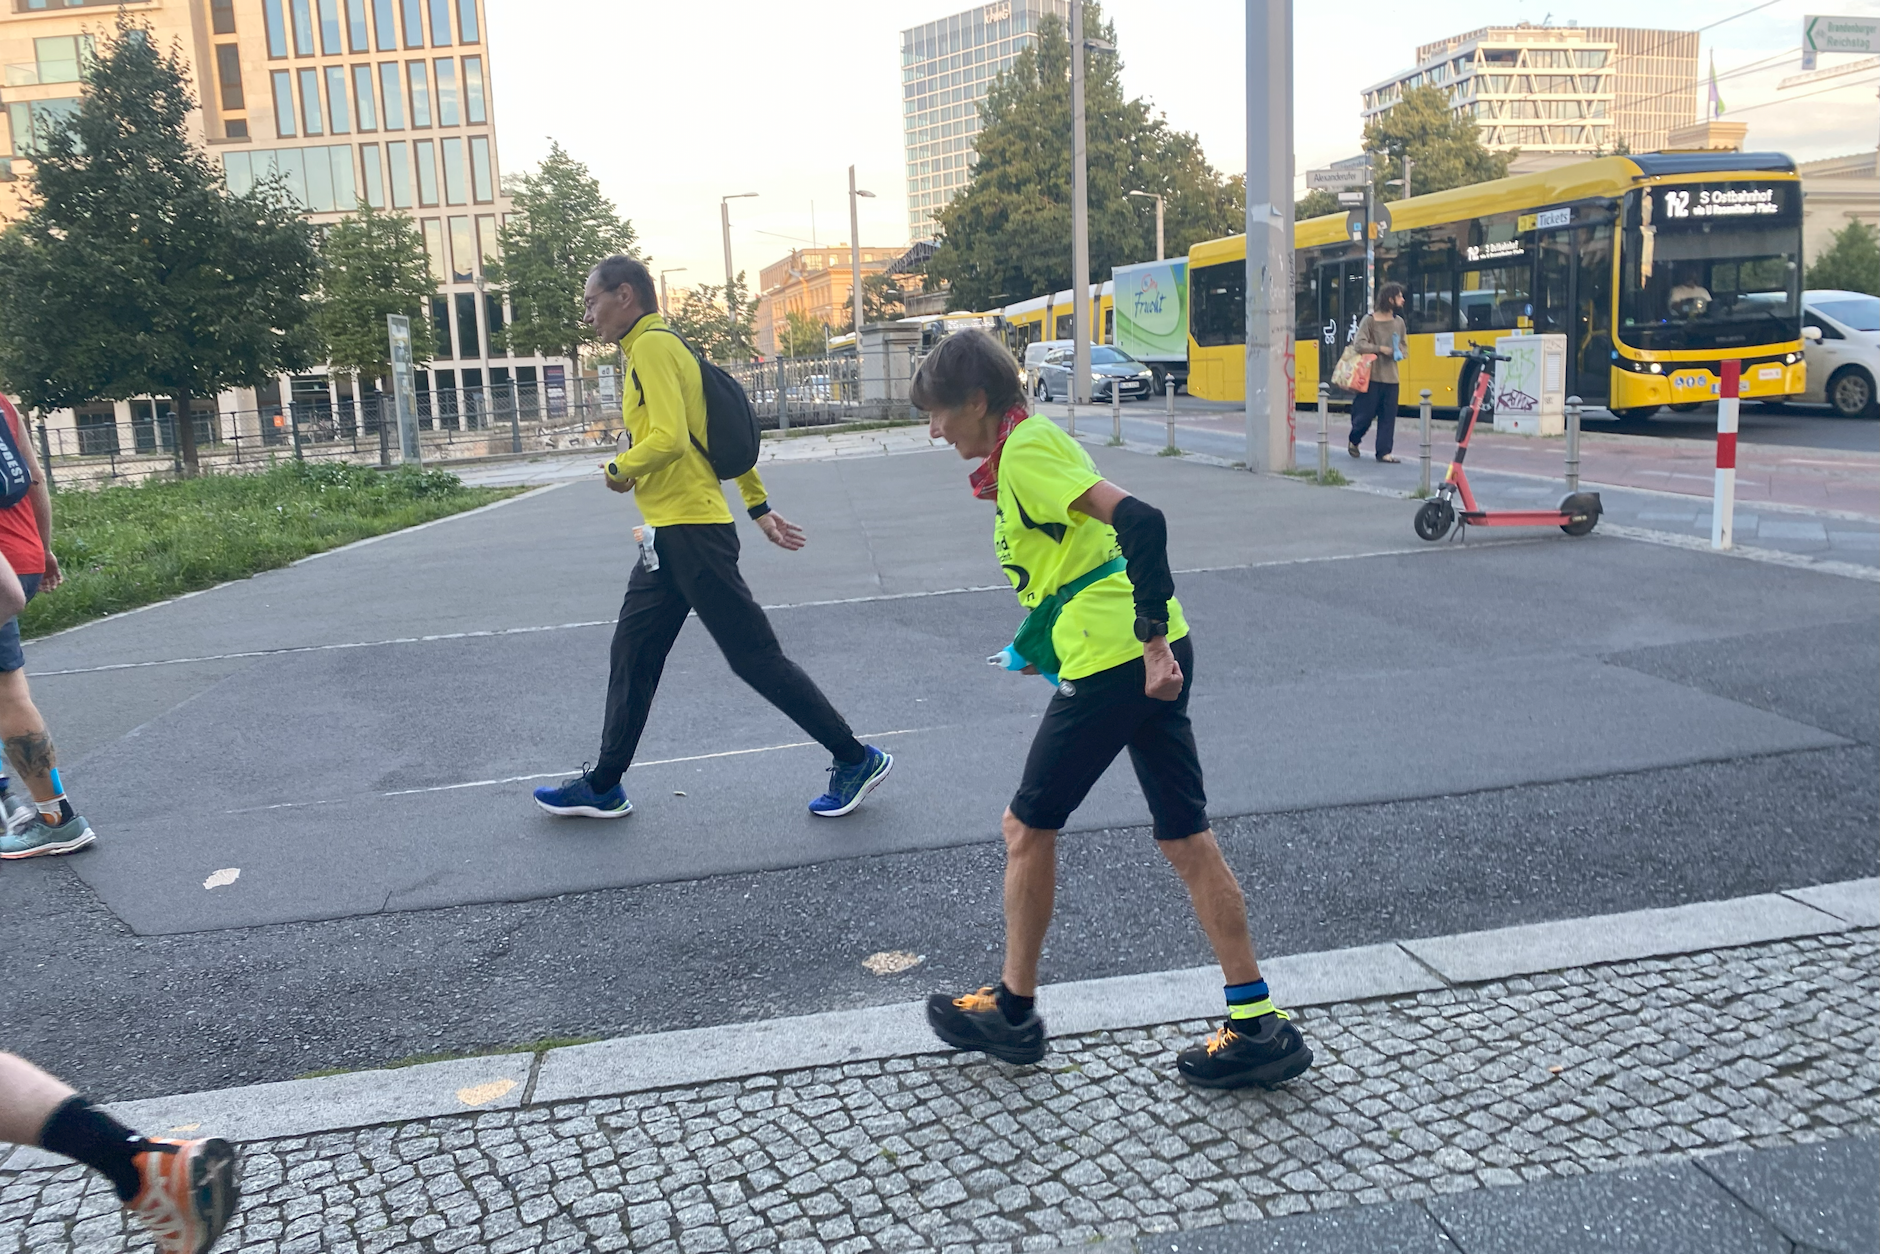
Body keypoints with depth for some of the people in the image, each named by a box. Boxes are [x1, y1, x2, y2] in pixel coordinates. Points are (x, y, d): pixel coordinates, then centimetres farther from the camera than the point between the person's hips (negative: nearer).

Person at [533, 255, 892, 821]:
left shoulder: (652, 345, -12)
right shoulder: (662, 346, 18)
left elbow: (669, 439, -25)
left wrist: (619, 470, -7)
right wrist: (758, 506, 21)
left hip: (692, 532, -10)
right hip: (671, 535, 10)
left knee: (755, 657, -4)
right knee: (631, 656, 13)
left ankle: (855, 759, 6)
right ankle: (602, 787, 24)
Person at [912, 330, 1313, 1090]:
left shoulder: (1024, 451, -11)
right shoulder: (1035, 443, 18)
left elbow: (1138, 520, -23)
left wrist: (1150, 639, -24)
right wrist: (1041, 643, 19)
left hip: (1114, 662, -9)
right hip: (1149, 657, 9)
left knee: (1027, 827, 7)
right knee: (1185, 838, 11)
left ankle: (1012, 1012, 23)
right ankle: (1260, 1026, 16)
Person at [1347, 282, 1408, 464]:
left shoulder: (1399, 322, 11)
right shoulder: (1369, 320, -6)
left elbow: (1403, 346, 17)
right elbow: (1359, 343, -14)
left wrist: (1399, 352, -5)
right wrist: (1380, 349, -18)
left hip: (1391, 378, 5)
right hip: (1372, 376, -5)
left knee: (1388, 417, 0)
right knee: (1365, 413, 1)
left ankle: (1384, 452, 5)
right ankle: (1353, 441, 28)